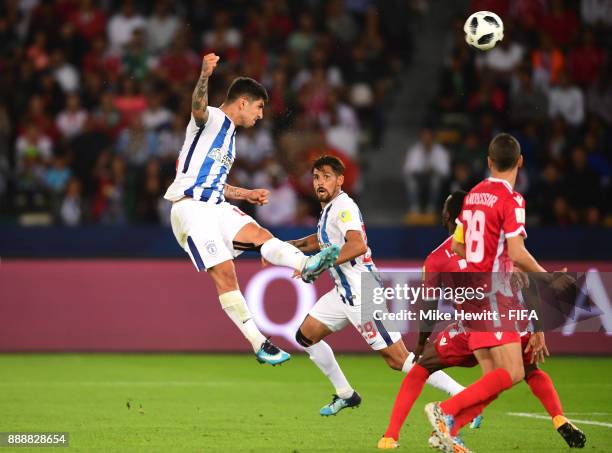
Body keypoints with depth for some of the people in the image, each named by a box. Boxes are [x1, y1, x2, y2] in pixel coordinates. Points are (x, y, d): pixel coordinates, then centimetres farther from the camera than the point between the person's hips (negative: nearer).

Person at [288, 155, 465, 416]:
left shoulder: (343, 206, -15)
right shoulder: (329, 208, 15)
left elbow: (357, 246, -31)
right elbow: (324, 240, 36)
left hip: (363, 294, -10)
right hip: (343, 292, 10)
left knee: (399, 360, -13)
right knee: (305, 336, 14)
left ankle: (465, 397, -13)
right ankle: (345, 395, 23)